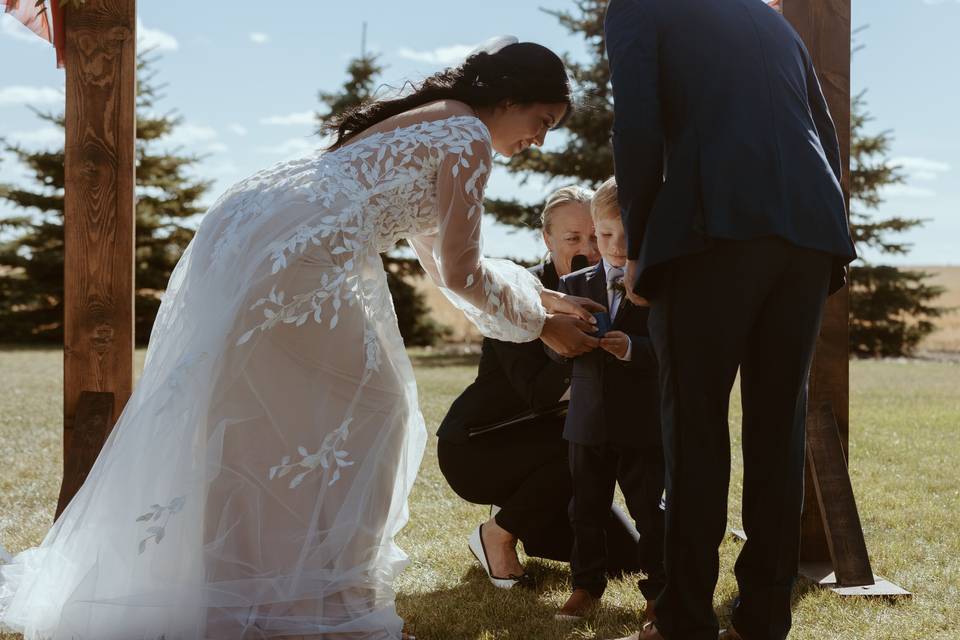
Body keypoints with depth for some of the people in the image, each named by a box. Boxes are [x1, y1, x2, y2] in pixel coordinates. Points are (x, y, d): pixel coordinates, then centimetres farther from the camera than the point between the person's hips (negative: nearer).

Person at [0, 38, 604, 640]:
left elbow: (439, 258, 33)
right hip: (291, 257, -9)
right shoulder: (468, 135, -1)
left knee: (249, 416, 14)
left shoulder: (425, 125, 28)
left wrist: (537, 294, 33)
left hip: (241, 237, 10)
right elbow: (462, 274, -4)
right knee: (363, 406, -1)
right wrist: (539, 324, 9)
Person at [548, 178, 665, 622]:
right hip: (588, 421, 4)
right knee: (587, 510, 12)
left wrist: (634, 349, -30)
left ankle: (659, 589, 15)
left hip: (643, 422, -4)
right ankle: (586, 585, 24)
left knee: (649, 510, 3)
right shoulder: (575, 284, 7)